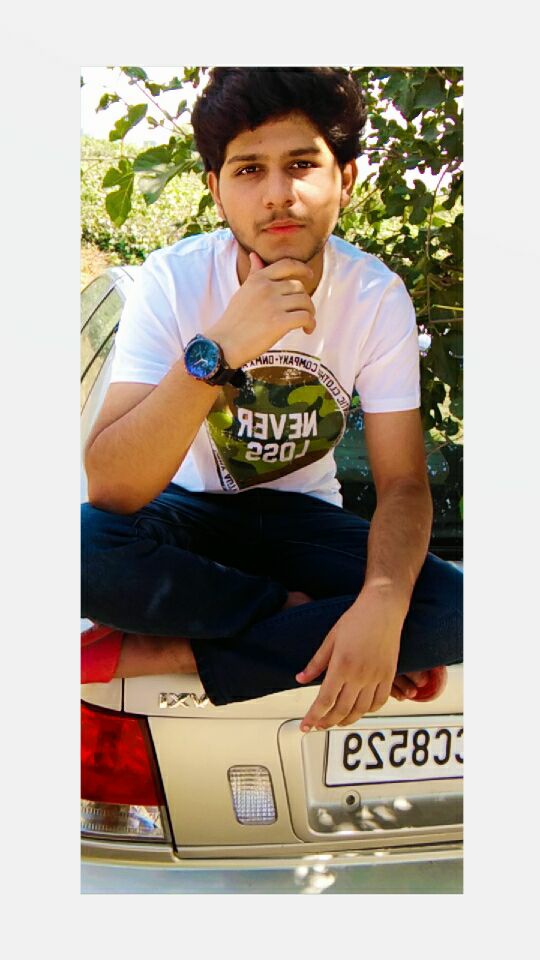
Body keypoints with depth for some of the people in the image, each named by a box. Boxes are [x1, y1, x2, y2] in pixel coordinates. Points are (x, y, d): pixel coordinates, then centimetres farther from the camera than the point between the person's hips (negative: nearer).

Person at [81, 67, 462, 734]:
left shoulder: (377, 297, -14)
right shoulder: (173, 280, -19)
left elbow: (402, 481, -13)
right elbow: (109, 490, -28)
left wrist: (383, 602, -34)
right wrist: (217, 351, -42)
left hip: (302, 517, 2)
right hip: (192, 509, -1)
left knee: (453, 610, -25)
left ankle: (153, 654, -21)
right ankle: (301, 614, -13)